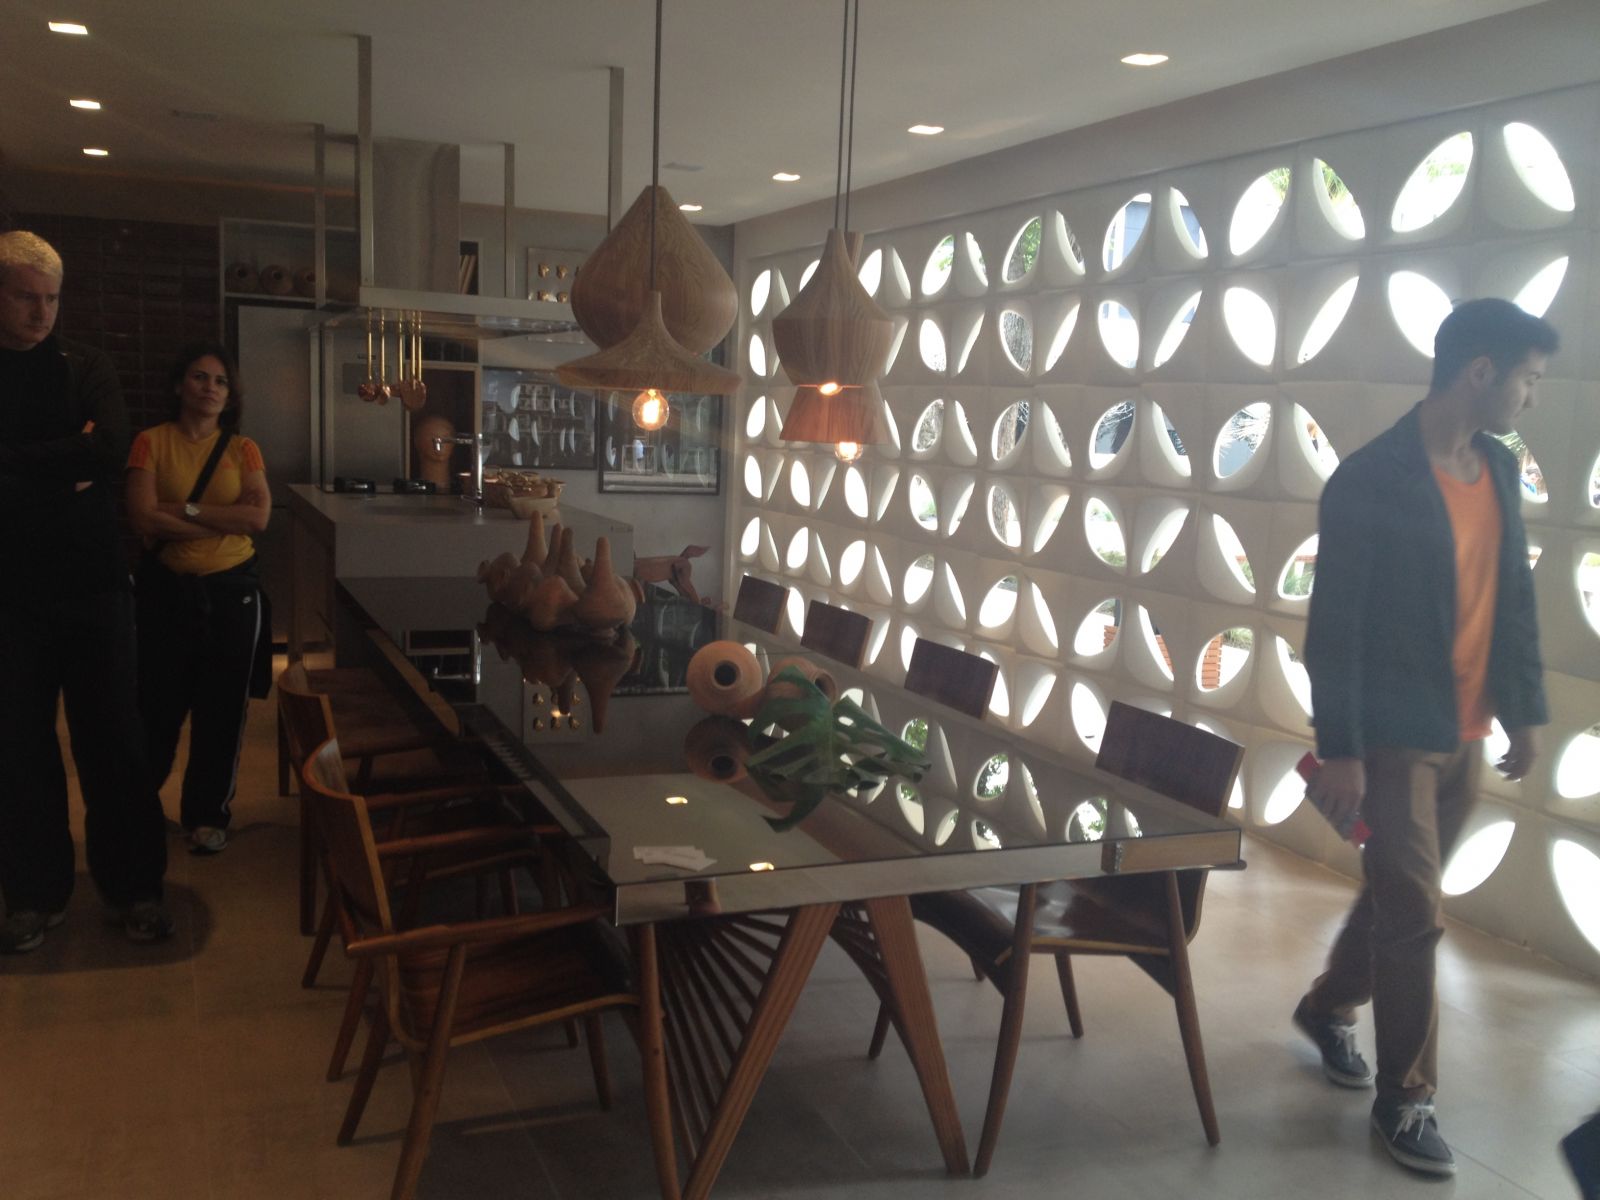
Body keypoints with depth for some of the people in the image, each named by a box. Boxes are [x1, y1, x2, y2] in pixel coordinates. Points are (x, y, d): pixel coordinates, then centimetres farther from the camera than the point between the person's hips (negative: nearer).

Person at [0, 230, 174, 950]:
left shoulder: (85, 370, 3)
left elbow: (112, 450, -14)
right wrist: (65, 465, -12)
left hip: (92, 586, 0)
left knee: (111, 738, 5)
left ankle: (134, 884, 16)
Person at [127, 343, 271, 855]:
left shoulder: (243, 448, 5)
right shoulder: (151, 442, -1)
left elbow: (259, 516, -9)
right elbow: (142, 517, -13)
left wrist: (187, 511, -13)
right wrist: (225, 521, -13)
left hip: (231, 590, 2)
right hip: (166, 588, -2)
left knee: (222, 708, 6)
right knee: (157, 704, 2)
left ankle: (208, 814, 19)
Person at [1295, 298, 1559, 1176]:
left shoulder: (1500, 468, 6)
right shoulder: (1369, 481, -17)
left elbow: (1515, 596, 14)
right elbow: (1333, 628, -17)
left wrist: (1525, 708, 14)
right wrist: (1338, 750, -18)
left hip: (1466, 734, 7)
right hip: (1392, 737, -7)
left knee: (1395, 897, 19)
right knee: (1414, 919, -1)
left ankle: (1328, 1008, 42)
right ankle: (1404, 1100, 14)